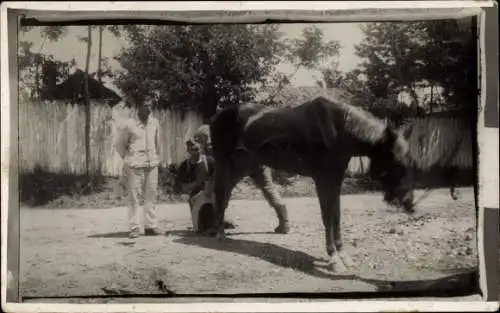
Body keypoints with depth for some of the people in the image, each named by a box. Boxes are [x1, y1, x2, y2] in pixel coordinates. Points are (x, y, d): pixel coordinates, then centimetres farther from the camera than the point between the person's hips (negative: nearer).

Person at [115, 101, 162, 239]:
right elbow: (120, 145, 4)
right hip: (135, 165, -4)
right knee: (133, 196, -4)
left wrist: (156, 157, 12)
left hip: (152, 165, 4)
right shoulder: (129, 124, -4)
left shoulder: (155, 123, 9)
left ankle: (150, 226, 11)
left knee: (151, 195, 5)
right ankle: (134, 227, -1)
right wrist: (128, 159, 2)